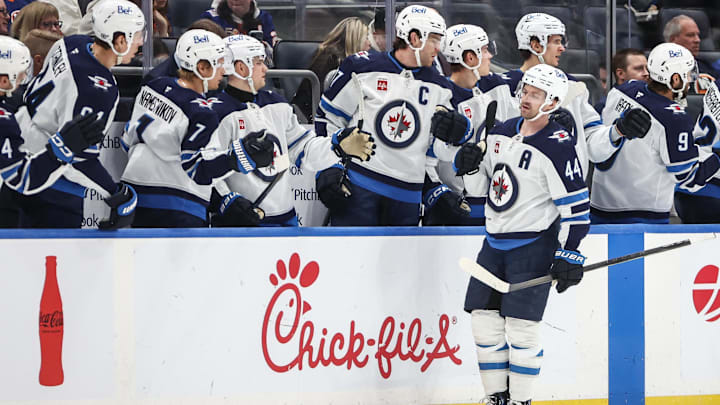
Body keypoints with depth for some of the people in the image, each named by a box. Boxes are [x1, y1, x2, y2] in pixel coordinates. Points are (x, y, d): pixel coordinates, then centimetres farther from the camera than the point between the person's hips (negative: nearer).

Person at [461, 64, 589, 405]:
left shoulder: (557, 147, -15)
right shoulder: (501, 133, 8)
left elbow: (576, 207, -15)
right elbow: (480, 188, 18)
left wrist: (569, 255, -18)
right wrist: (469, 167, -3)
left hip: (534, 246, -7)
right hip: (495, 242, 7)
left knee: (521, 326, -8)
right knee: (484, 320, 5)